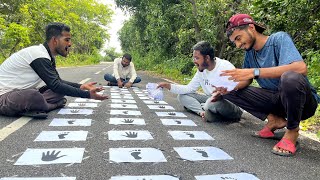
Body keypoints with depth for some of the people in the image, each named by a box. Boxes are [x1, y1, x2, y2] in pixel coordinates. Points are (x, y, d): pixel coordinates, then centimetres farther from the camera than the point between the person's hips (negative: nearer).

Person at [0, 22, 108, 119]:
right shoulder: (39, 56, -24)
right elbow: (55, 85, -27)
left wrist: (81, 86, -4)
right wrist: (88, 94, -28)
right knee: (32, 95, -40)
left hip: (21, 93, 9)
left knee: (61, 90, 0)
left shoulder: (47, 56, 6)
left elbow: (58, 82, 10)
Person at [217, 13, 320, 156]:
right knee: (230, 92, -5)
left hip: (305, 101, -6)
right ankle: (274, 120, 1)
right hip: (274, 99, 6)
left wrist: (254, 72, -36)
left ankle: (292, 131, -14)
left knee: (291, 78, -40)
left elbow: (301, 68, -31)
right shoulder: (250, 53, 3)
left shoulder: (279, 38, -15)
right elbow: (246, 81, 6)